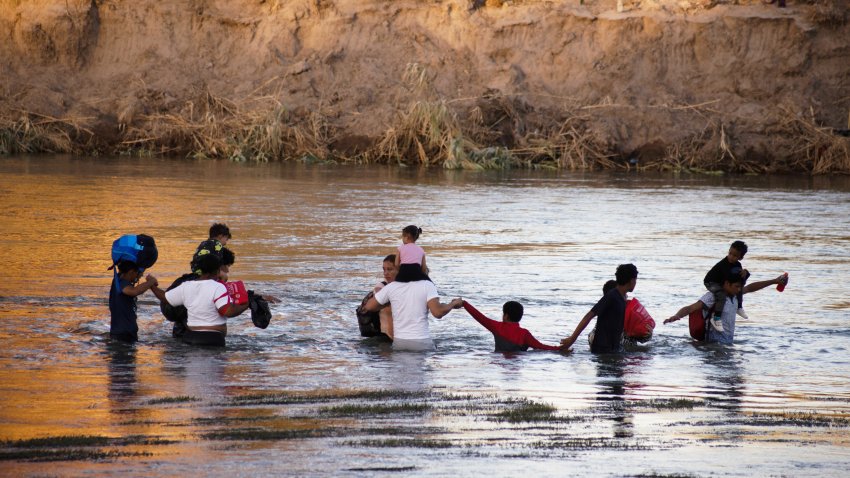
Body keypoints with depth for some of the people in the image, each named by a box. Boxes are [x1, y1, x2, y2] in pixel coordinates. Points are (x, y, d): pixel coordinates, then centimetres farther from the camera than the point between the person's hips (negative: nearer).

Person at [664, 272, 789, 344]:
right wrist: (676, 316, -40)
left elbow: (750, 288, 30)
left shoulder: (734, 294, 14)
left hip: (728, 340, 9)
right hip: (716, 340, -9)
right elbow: (691, 308, -21)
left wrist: (774, 281, 33)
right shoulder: (713, 296, -12)